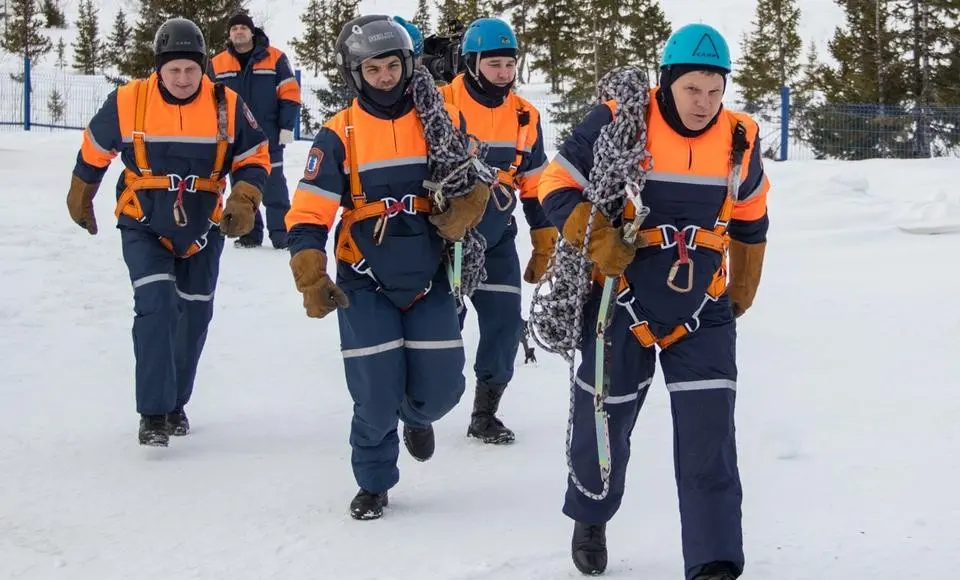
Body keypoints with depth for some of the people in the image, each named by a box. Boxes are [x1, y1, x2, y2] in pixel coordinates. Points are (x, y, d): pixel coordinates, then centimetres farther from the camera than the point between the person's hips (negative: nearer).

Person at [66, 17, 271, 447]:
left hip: (202, 230, 3)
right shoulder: (127, 102, -13)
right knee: (156, 306, -18)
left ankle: (175, 403, 31)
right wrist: (80, 199, 17)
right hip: (144, 228, -2)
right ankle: (152, 412, -12)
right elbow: (94, 151, 4)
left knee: (193, 315, 11)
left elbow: (254, 157, 0)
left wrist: (243, 203, -17)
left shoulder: (227, 105, -11)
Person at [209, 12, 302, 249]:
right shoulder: (217, 64, 7)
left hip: (268, 137, -3)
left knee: (274, 187, -1)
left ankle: (281, 235, 2)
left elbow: (290, 94, -2)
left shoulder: (275, 58, -2)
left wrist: (286, 127, -7)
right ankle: (249, 233, 15)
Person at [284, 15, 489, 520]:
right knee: (376, 394, -4)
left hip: (428, 279, 2)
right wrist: (311, 278, -20)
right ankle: (374, 483, 22)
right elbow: (309, 213, -9)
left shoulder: (442, 121, 0)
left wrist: (462, 211, -12)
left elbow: (475, 181, 10)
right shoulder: (339, 135, -6)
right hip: (366, 283, -2)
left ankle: (417, 415, 37)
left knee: (441, 387, -1)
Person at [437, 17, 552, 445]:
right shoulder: (440, 106, -11)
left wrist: (544, 245, 10)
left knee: (505, 322, 0)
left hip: (497, 238, 4)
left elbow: (536, 185, 10)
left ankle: (485, 413, 14)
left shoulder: (525, 116, 3)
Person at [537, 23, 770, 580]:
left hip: (702, 305, 2)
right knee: (605, 418, 13)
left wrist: (741, 292, 21)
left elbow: (750, 219, 15)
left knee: (709, 435, -7)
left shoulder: (739, 139, -2)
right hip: (623, 296, -1)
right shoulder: (619, 123, -14)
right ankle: (590, 519, 41)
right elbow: (558, 184, -8)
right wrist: (597, 239, -23)